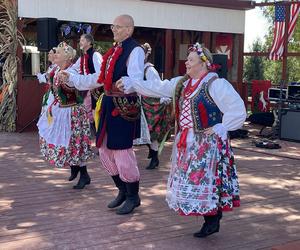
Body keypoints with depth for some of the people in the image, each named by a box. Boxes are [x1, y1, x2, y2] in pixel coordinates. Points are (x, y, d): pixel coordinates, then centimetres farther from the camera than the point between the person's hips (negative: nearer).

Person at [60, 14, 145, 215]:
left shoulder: (135, 50, -11)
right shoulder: (114, 51, 15)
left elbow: (136, 81, -24)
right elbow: (99, 79, 20)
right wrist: (71, 78, 19)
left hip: (125, 107, -9)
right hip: (109, 106, 9)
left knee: (122, 151, -4)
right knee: (105, 150, 15)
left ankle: (133, 197, 16)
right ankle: (123, 191, 32)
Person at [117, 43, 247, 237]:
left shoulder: (216, 84, -13)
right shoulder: (182, 83, 10)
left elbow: (237, 108, -17)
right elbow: (156, 88, 14)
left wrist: (220, 128, -15)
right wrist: (130, 84, 11)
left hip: (207, 142, -8)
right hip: (187, 142, 8)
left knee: (206, 180, -5)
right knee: (191, 181, 10)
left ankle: (212, 221, 10)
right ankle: (211, 219, 22)